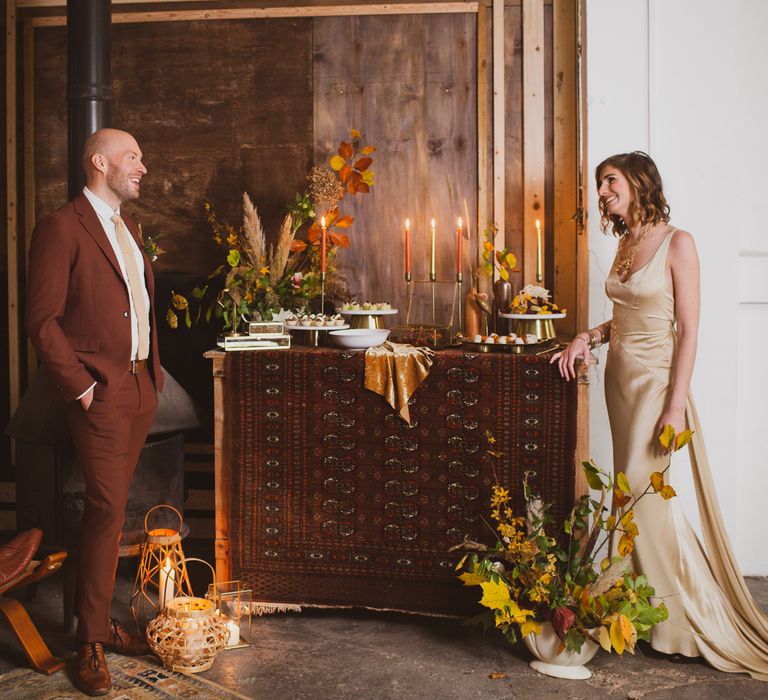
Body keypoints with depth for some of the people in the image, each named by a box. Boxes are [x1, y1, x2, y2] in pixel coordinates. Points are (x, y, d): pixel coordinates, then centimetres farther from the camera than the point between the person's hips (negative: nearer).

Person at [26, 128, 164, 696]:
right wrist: (78, 384, -14)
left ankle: (97, 616, 22)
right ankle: (92, 639, 4)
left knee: (110, 507, 12)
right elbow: (43, 320, -12)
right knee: (107, 507, -8)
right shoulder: (61, 228, -8)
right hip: (100, 392, -7)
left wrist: (154, 370, 15)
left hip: (140, 388, 8)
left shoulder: (127, 229, 18)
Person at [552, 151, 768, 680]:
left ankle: (692, 621, 10)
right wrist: (589, 336, 2)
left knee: (643, 494, -7)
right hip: (621, 377, 8)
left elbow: (688, 330, -14)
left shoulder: (677, 243, -11)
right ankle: (661, 611, 22)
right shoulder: (626, 244, 11)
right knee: (638, 493, 10)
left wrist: (676, 407, -19)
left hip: (657, 381, -8)